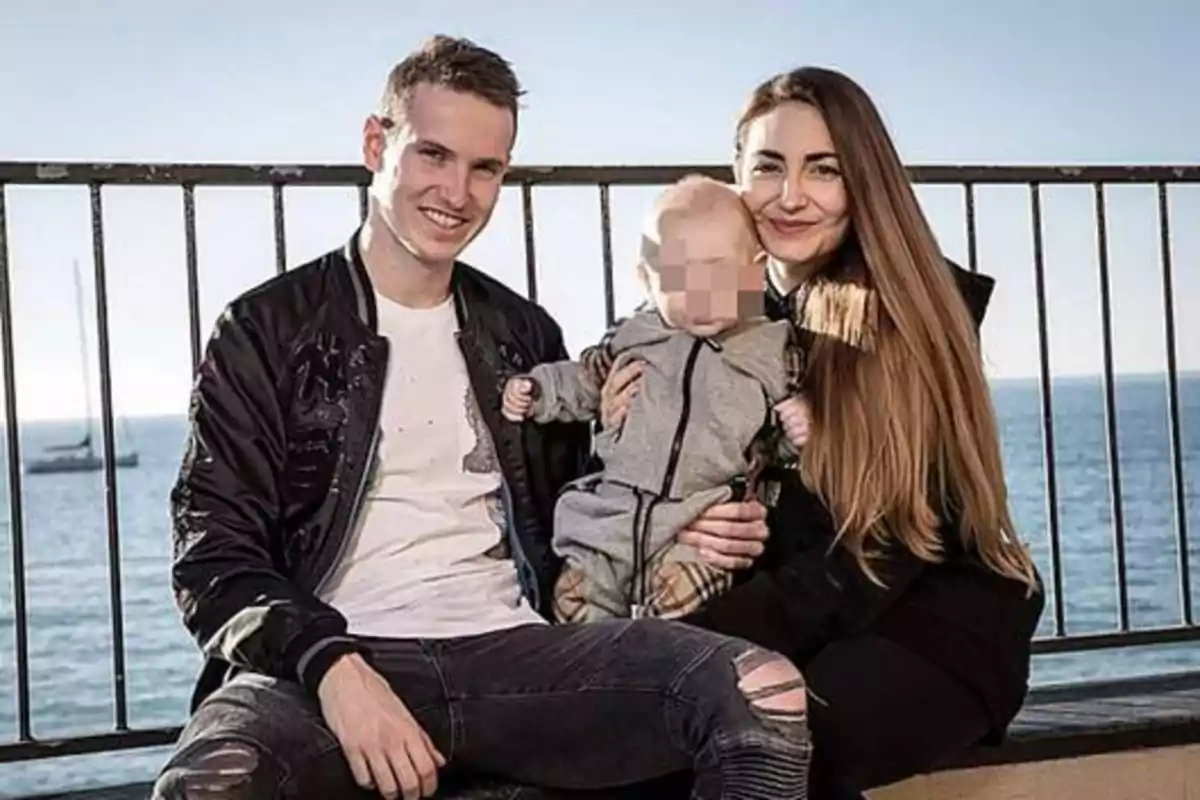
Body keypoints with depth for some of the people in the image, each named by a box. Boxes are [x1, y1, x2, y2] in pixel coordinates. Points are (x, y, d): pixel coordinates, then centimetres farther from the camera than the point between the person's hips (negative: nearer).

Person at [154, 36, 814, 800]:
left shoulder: (526, 335, 18)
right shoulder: (266, 331, 5)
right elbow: (214, 554, -2)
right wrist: (333, 667, -20)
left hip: (510, 649, 3)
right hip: (336, 663, -3)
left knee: (765, 689, -24)